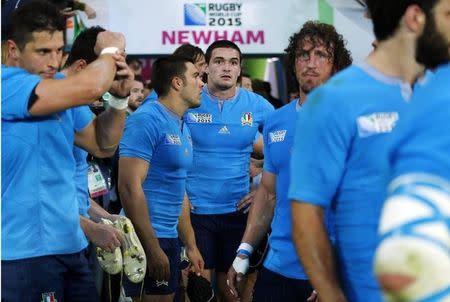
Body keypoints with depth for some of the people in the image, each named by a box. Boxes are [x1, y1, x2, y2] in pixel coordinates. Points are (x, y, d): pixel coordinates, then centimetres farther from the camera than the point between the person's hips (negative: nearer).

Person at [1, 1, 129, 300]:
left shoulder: (63, 90, 8)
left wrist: (119, 95, 1)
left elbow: (104, 144, 18)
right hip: (24, 251, -8)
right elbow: (89, 87, -27)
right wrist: (109, 51, -6)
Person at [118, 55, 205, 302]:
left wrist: (191, 246, 20)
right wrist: (153, 249, -21)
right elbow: (130, 187, -20)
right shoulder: (146, 120, -14)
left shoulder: (181, 127, 14)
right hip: (147, 240, -9)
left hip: (170, 237, 9)